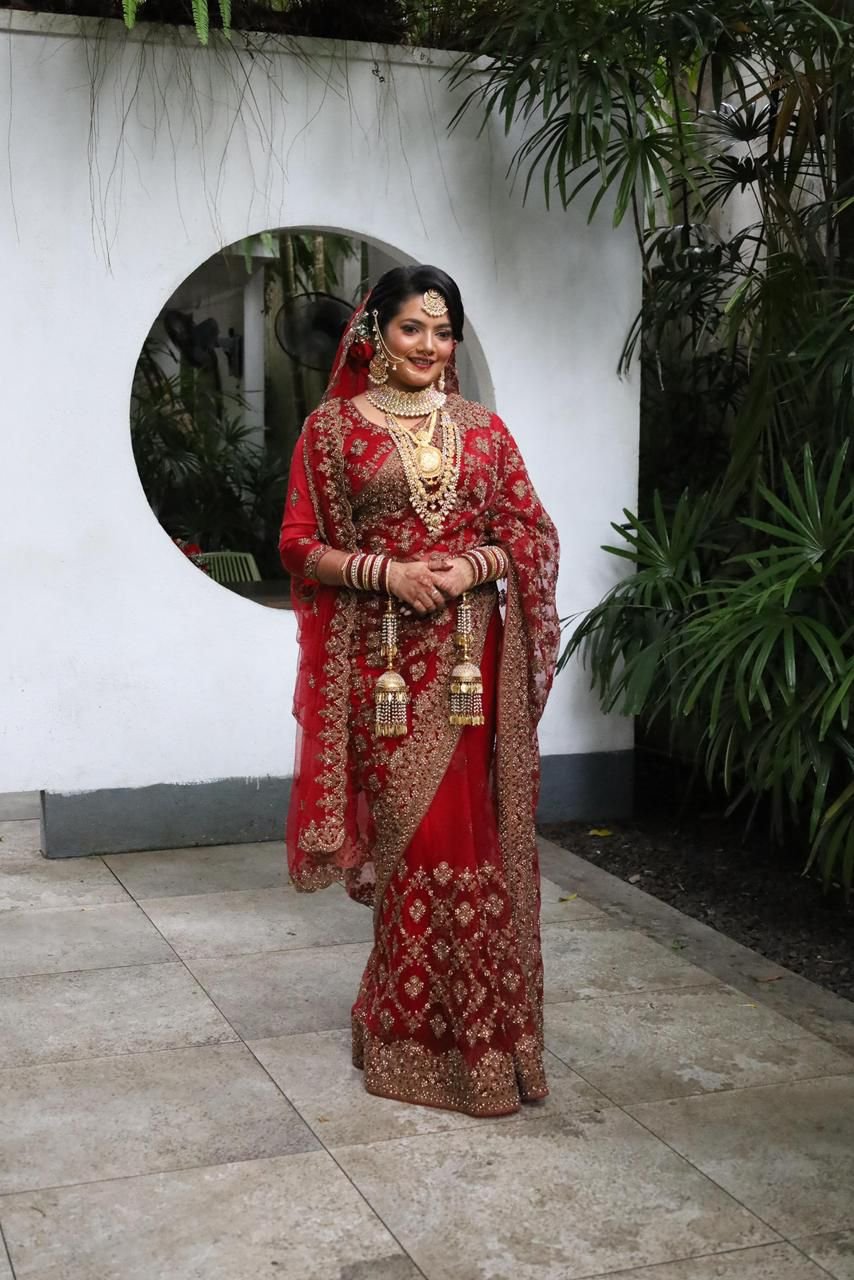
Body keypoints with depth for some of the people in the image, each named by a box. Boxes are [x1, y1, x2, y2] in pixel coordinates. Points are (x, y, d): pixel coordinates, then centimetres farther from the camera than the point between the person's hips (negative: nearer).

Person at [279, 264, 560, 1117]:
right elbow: (300, 544, 1)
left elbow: (533, 533, 9)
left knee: (468, 829, 2)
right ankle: (417, 1030, 18)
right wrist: (381, 572, -14)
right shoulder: (334, 427, 3)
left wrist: (477, 563, -10)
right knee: (414, 828, 1)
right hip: (382, 658, -2)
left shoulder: (482, 428, 10)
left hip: (469, 657, 2)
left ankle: (445, 1022, 19)